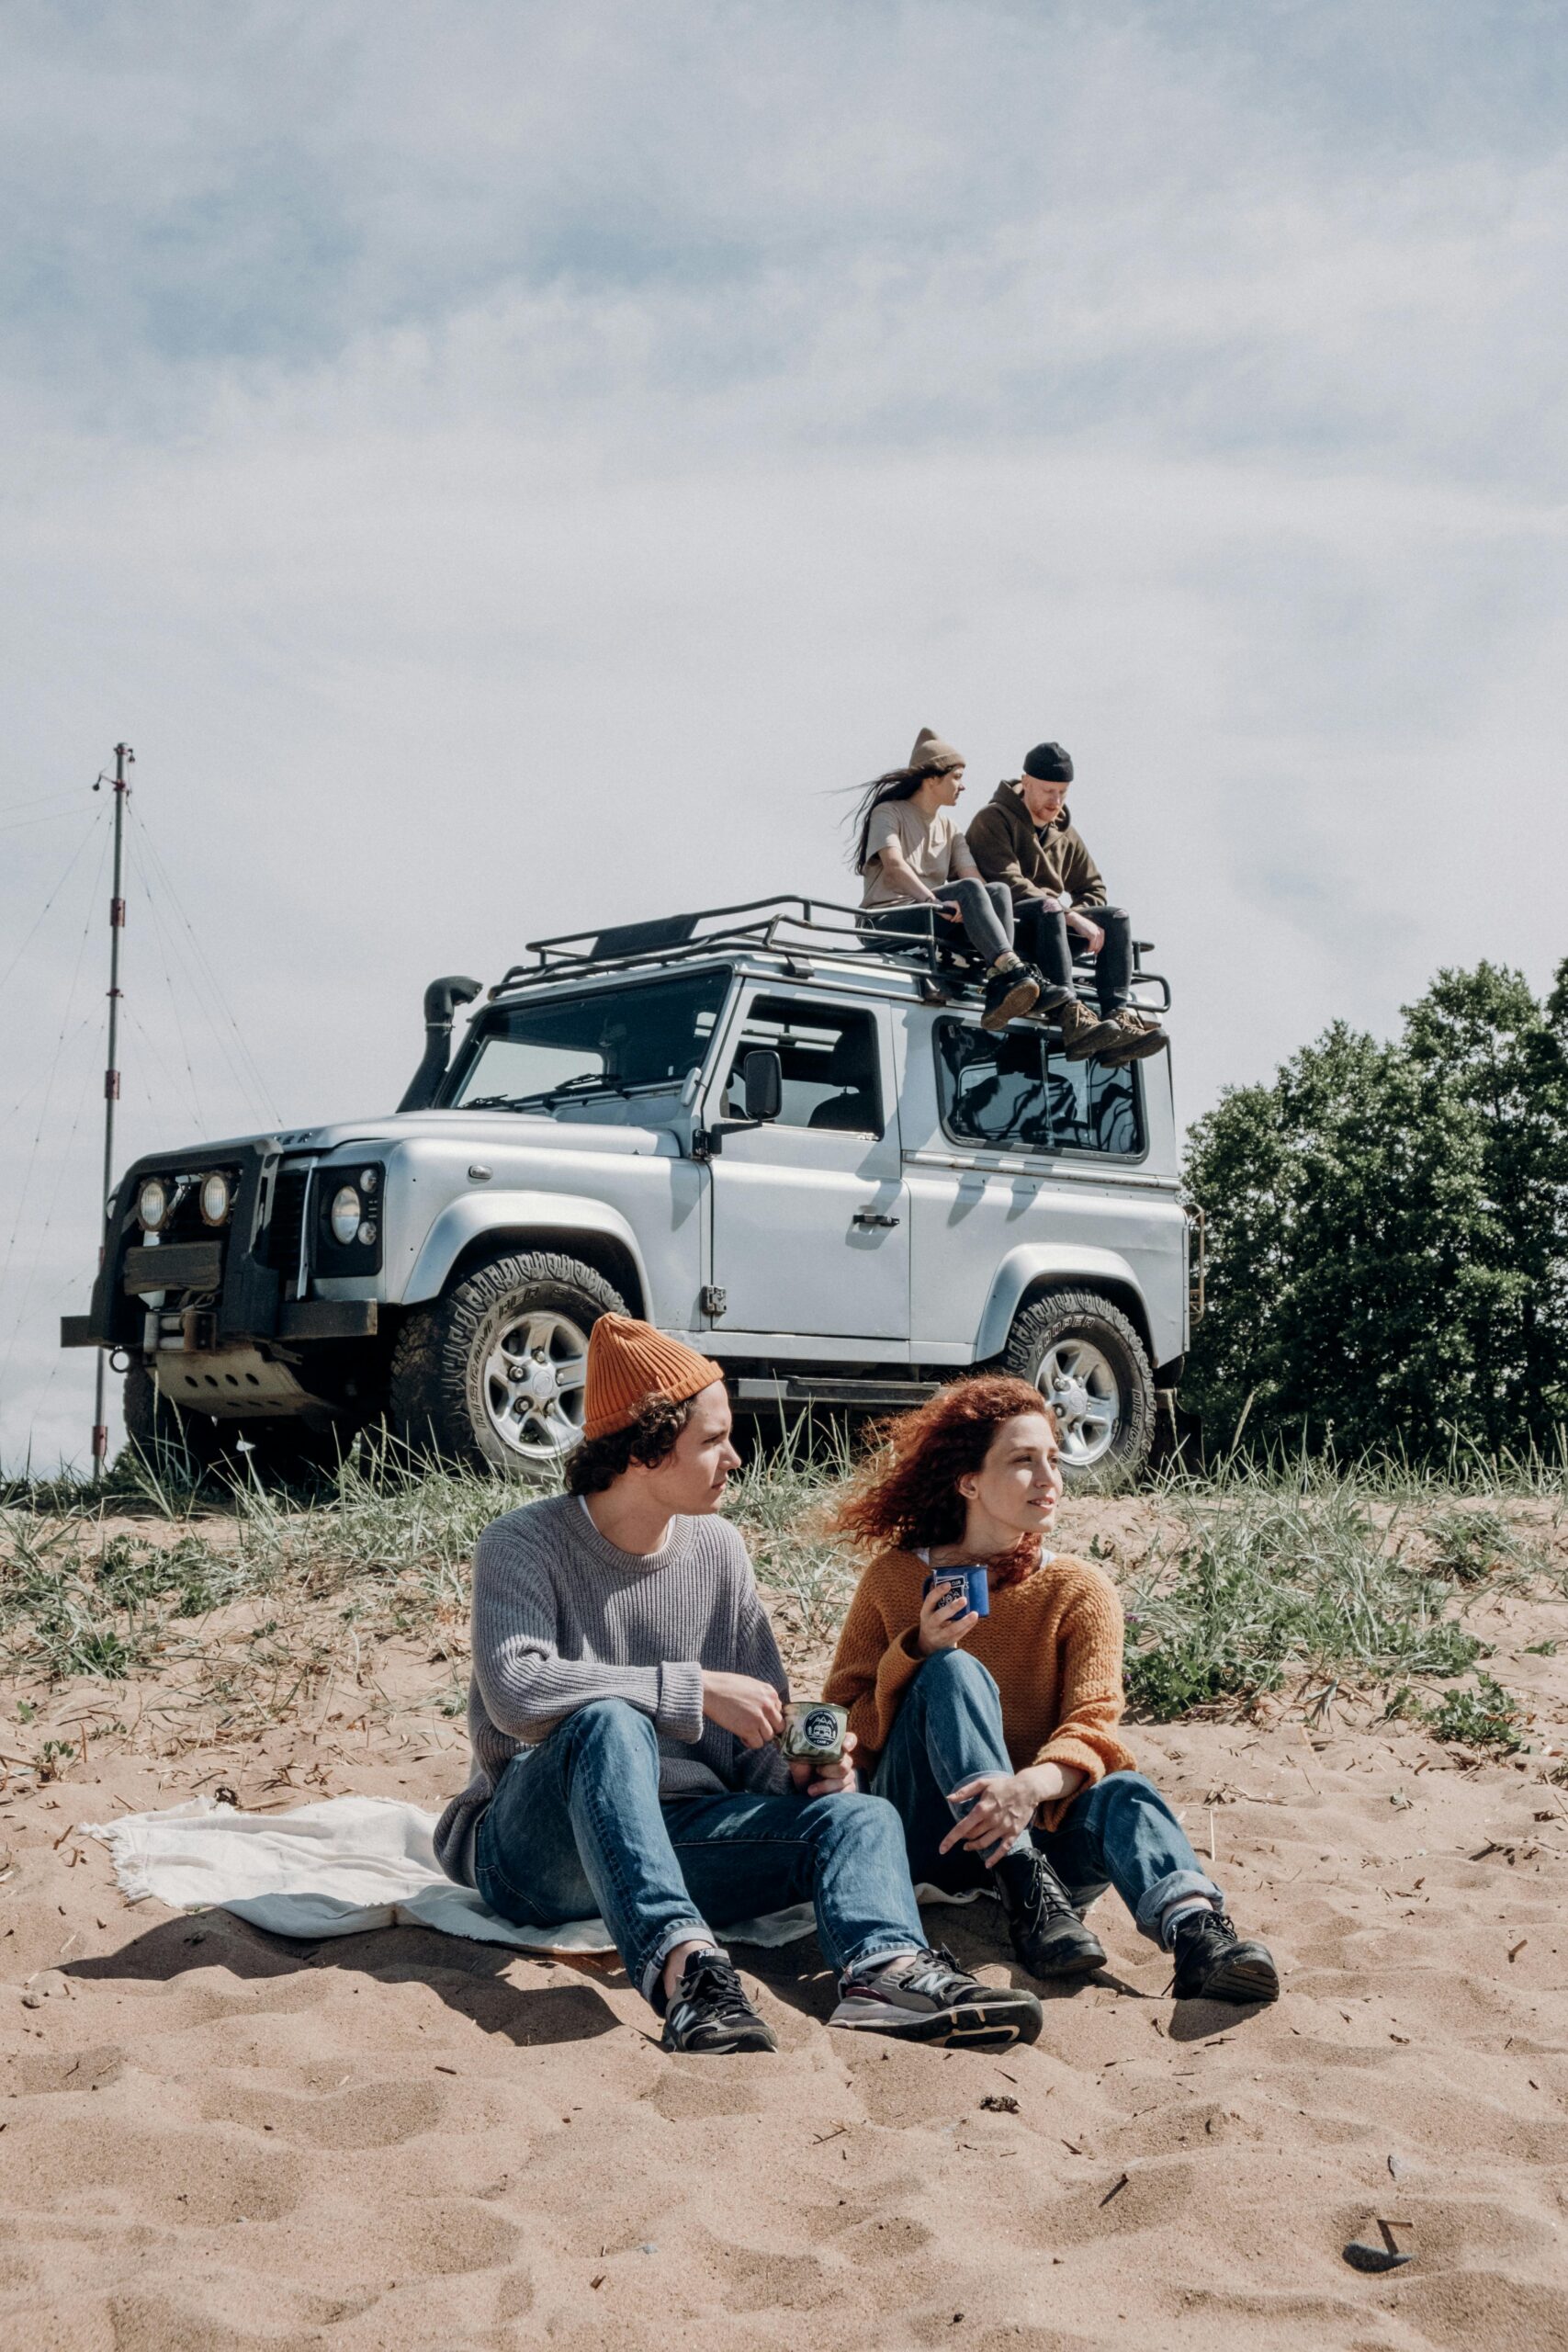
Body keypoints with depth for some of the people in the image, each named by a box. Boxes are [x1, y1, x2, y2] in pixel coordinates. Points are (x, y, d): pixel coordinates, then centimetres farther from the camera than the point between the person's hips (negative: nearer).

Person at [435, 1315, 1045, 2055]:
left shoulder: (718, 1549, 9)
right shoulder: (525, 1544, -7)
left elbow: (757, 1734, 10)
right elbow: (515, 1691, -26)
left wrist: (797, 1769, -13)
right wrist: (697, 1691, -23)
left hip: (676, 1832, 5)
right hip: (535, 1848, -5)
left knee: (862, 1815, -17)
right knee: (610, 1722, -35)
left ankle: (883, 1966, -50)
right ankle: (681, 1961, -54)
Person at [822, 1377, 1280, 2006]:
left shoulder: (1079, 1591, 4)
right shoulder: (895, 1579, 3)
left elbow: (1094, 1724, -12)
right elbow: (842, 1729, 2)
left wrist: (1032, 1785, -34)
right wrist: (917, 1654, -15)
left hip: (1040, 1826, 1)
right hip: (924, 1835, -1)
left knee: (1122, 1792, -31)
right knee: (955, 1671, -27)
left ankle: (1196, 1931, -60)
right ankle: (1029, 1902, -39)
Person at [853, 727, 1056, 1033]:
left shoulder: (949, 828, 23)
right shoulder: (888, 813, 3)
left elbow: (974, 876, 6)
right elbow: (893, 865, -17)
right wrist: (933, 901, -31)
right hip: (889, 920, -6)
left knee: (998, 890, -21)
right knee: (968, 890, -31)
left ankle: (999, 994, -38)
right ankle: (1015, 973, -49)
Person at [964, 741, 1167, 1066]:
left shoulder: (1066, 834, 20)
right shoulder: (994, 819, -3)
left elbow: (1093, 890, 21)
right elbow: (1007, 884, -17)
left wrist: (1069, 909, -5)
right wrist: (1070, 916, -24)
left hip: (1050, 929, 7)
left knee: (1116, 918, -14)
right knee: (1047, 909, -37)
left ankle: (1121, 1015, -32)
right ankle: (1072, 1019, -50)